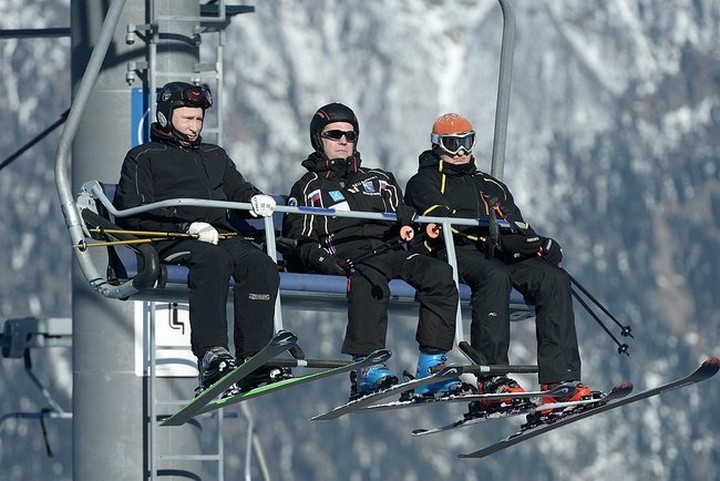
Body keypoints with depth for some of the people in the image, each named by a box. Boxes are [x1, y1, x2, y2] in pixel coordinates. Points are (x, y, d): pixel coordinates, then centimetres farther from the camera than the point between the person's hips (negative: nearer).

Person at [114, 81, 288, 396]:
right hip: (172, 241, -5)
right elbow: (134, 214, 2)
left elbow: (237, 190, 28)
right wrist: (187, 227, -12)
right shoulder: (143, 158, 16)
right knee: (214, 260, -39)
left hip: (222, 235, 5)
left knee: (261, 264, -28)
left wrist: (255, 199, 0)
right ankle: (211, 356, -50)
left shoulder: (215, 157, 35)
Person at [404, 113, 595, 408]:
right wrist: (492, 234, -21)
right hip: (457, 253, -5)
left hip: (499, 255, 5)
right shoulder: (424, 183, 16)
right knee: (494, 277, -39)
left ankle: (559, 380, -33)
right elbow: (445, 219, -5)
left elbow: (519, 229, 21)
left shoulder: (491, 186, 34)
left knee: (554, 279, -23)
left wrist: (536, 244, -5)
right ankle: (490, 379, -43)